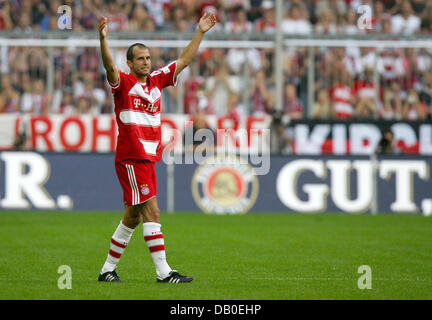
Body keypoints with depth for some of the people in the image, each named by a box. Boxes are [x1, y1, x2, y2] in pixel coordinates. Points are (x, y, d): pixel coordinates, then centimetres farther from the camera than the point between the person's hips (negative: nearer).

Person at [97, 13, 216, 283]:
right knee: (152, 213, -11)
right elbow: (109, 65, -25)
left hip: (149, 158, 8)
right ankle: (163, 272, -12)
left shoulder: (157, 80, 14)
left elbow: (184, 60, 20)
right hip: (131, 158, -8)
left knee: (133, 217, 12)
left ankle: (108, 269, 20)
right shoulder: (123, 83, -5)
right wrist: (103, 39, -41)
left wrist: (201, 32, 16)